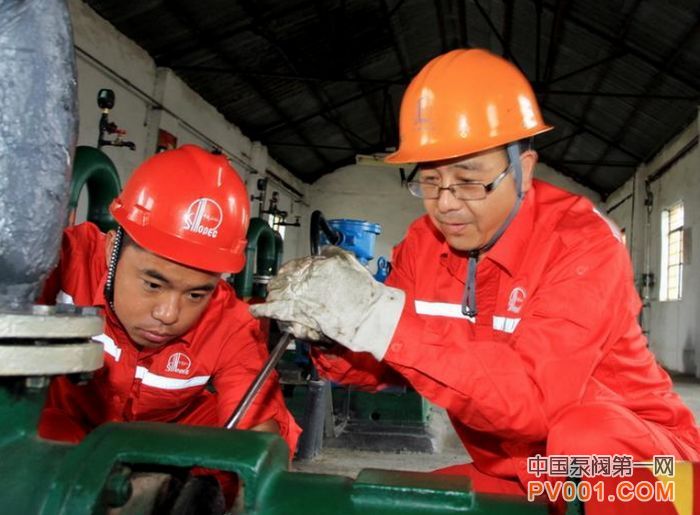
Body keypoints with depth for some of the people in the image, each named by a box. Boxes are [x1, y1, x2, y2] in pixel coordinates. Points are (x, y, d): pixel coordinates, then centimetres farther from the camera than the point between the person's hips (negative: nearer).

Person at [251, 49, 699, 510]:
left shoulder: (582, 241, -23)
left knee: (587, 434, -35)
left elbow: (534, 396, -35)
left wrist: (378, 316, -41)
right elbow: (378, 367, -3)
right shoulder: (423, 242, -5)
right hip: (511, 474, 5)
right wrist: (331, 334, -26)